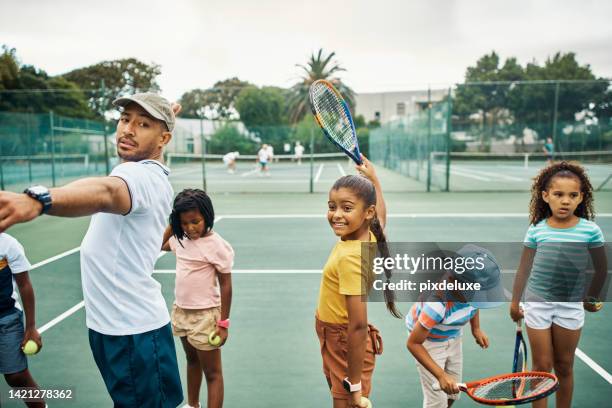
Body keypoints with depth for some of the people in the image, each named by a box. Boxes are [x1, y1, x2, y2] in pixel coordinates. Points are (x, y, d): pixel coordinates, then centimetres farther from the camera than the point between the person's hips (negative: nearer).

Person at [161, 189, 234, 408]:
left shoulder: (216, 245, -19)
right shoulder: (181, 239, 1)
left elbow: (226, 286, -15)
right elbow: (160, 245, 23)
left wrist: (223, 323, -14)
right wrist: (172, 224, 7)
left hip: (204, 316, -7)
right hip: (181, 311, 8)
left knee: (212, 373, 6)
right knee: (192, 360, 27)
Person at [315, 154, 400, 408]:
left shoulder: (350, 257, -30)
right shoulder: (368, 235, -7)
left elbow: (358, 326, -29)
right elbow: (381, 214, 18)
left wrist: (356, 384, -23)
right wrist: (373, 178, 29)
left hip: (346, 345, -9)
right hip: (337, 341, 9)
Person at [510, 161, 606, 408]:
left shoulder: (590, 230, -8)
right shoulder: (536, 230, -7)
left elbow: (601, 268, 5)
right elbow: (524, 268, 1)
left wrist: (591, 299, 12)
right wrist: (514, 302, 5)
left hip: (571, 306, 0)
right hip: (537, 304, 0)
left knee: (564, 367, 14)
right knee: (541, 366, 9)